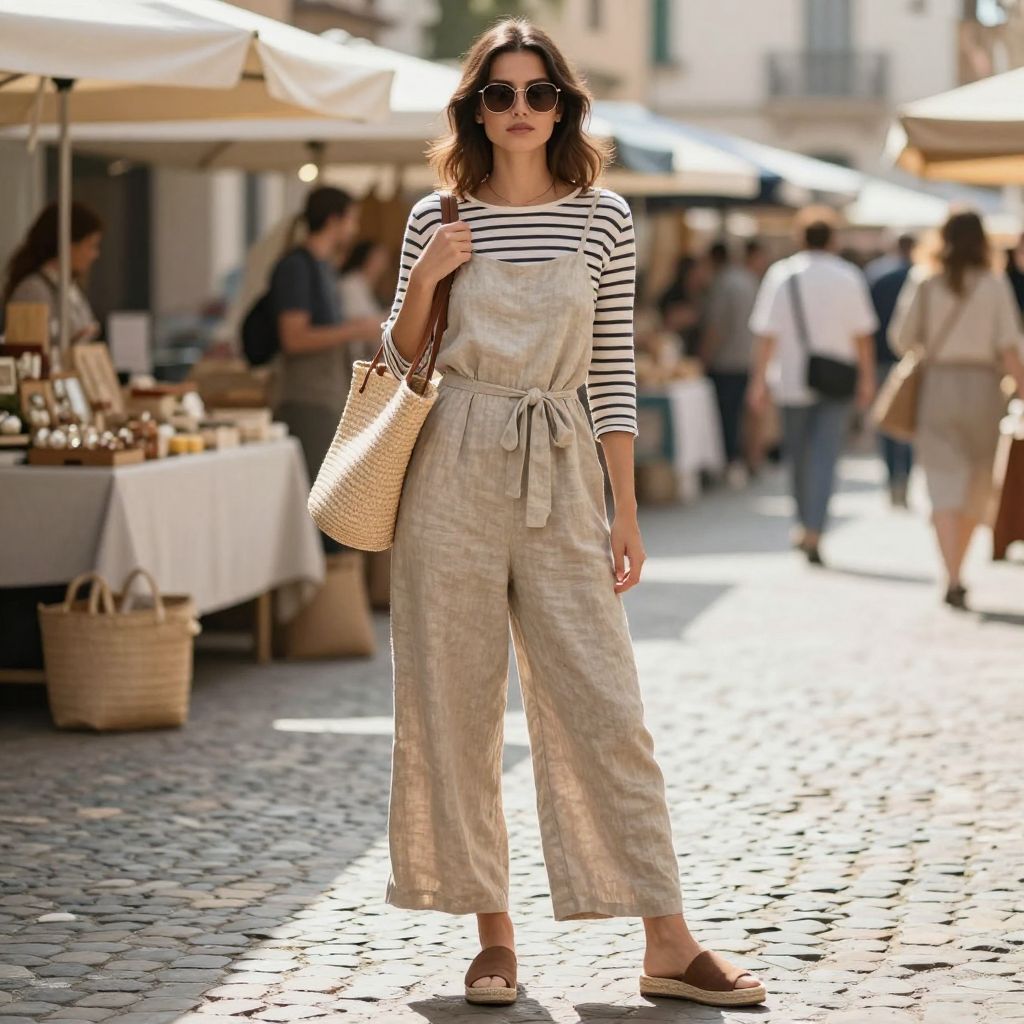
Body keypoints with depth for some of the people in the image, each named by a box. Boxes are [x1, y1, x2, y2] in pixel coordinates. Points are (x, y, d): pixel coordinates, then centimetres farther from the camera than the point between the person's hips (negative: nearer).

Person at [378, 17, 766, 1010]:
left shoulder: (603, 218, 5)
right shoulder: (438, 220, 5)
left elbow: (612, 371, 7)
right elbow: (401, 361, 10)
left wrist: (625, 510, 4)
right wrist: (423, 281, -9)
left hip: (561, 478, 0)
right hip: (453, 473, 0)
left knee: (604, 705, -4)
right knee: (454, 705, 2)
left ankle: (667, 942, -1)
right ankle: (493, 934, 11)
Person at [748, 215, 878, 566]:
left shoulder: (780, 275, 0)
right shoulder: (848, 276, -1)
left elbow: (766, 335, -3)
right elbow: (863, 334, 1)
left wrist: (759, 379, 0)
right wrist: (867, 378, 9)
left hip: (793, 379, 1)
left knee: (799, 455, 15)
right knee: (825, 457, -4)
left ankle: (804, 525, 27)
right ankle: (814, 532, -16)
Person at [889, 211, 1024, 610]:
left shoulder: (925, 285, -1)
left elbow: (901, 340, 2)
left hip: (935, 386, 0)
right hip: (982, 386, 0)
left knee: (944, 487, -3)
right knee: (977, 486, 17)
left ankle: (952, 579, -17)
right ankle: (956, 572, 27)